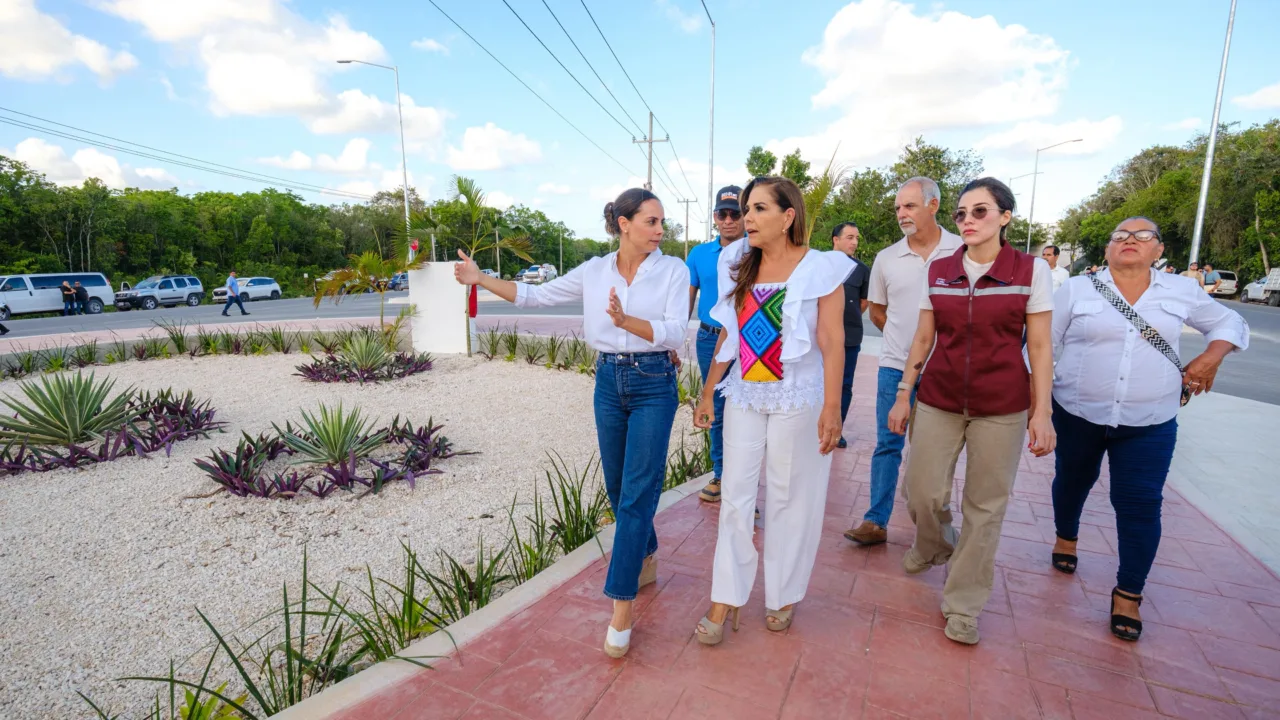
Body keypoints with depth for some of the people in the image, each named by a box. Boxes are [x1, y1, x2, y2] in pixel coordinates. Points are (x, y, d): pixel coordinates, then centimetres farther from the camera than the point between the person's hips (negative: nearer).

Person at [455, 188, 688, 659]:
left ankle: (621, 608, 2)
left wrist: (625, 320, -29)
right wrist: (481, 280, 0)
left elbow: (675, 333, -13)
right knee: (618, 488, 13)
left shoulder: (673, 270, -4)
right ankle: (646, 558, 38)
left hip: (654, 384, -3)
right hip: (608, 382, 4)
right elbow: (535, 295, 7)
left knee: (637, 492, -6)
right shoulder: (594, 271, 3)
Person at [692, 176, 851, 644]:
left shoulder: (820, 269, -6)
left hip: (796, 399, -4)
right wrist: (708, 394, 11)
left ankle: (783, 596, 26)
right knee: (735, 495, 4)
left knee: (789, 499, 7)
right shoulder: (739, 267, 8)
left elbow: (832, 343, -11)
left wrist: (832, 408, -18)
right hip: (744, 396, 4)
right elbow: (727, 336, 11)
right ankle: (725, 600, 16)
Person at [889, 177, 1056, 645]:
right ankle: (934, 547, 39)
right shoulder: (938, 271, 3)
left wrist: (1041, 413, -5)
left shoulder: (1031, 270, -3)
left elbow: (1040, 347, -2)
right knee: (923, 492, 3)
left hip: (1001, 407, -2)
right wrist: (903, 394, 7)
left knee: (985, 505, 5)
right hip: (939, 400, 2)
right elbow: (923, 339, 7)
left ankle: (963, 604, 23)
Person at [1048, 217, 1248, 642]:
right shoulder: (1077, 289, -4)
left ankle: (1128, 593, 15)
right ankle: (1066, 537, 46)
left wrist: (1211, 357, -1)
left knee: (1140, 505, 0)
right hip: (1077, 415, 0)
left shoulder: (1182, 291, 3)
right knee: (1072, 482, 17)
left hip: (1149, 424, 1)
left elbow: (1230, 322, 19)